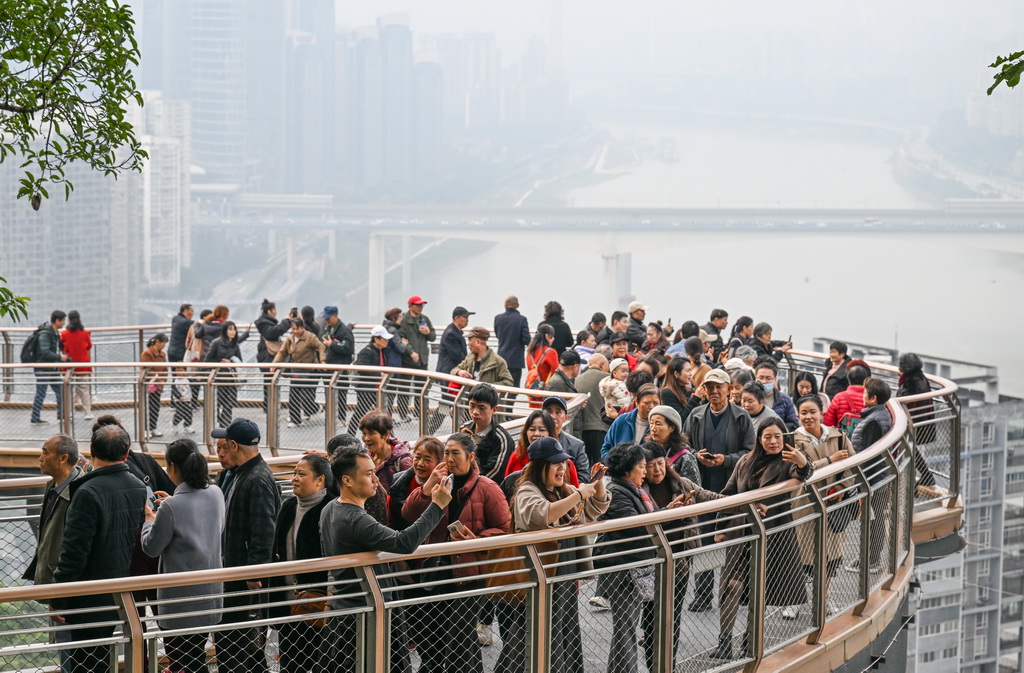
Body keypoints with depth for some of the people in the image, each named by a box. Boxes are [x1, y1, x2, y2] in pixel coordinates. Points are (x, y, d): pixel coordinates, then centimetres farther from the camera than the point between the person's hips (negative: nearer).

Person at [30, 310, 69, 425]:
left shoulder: (55, 333, 12)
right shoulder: (45, 334, -19)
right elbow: (45, 352, -27)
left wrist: (63, 356, 7)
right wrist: (60, 357, -21)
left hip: (53, 369, 9)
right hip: (43, 369, -9)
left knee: (60, 391, 12)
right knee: (41, 394, -3)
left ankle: (61, 415, 23)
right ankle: (35, 418, 4)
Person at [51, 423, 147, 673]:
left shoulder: (88, 493, -21)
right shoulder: (139, 488, 4)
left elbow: (74, 552, -21)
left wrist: (58, 600, -14)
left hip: (90, 602, -8)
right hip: (122, 595, 8)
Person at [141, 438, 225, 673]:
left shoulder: (171, 507, -22)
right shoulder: (215, 494, -2)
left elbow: (151, 547, -12)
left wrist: (149, 519, 7)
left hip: (181, 597, -7)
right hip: (210, 592, 7)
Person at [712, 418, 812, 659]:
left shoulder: (786, 463, -4)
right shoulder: (745, 463, 9)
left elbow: (801, 475, -27)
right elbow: (729, 495, 14)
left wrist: (804, 464, -51)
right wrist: (721, 528, 9)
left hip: (772, 535, -2)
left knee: (760, 590, 7)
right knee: (734, 586, -8)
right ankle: (724, 642, -8)